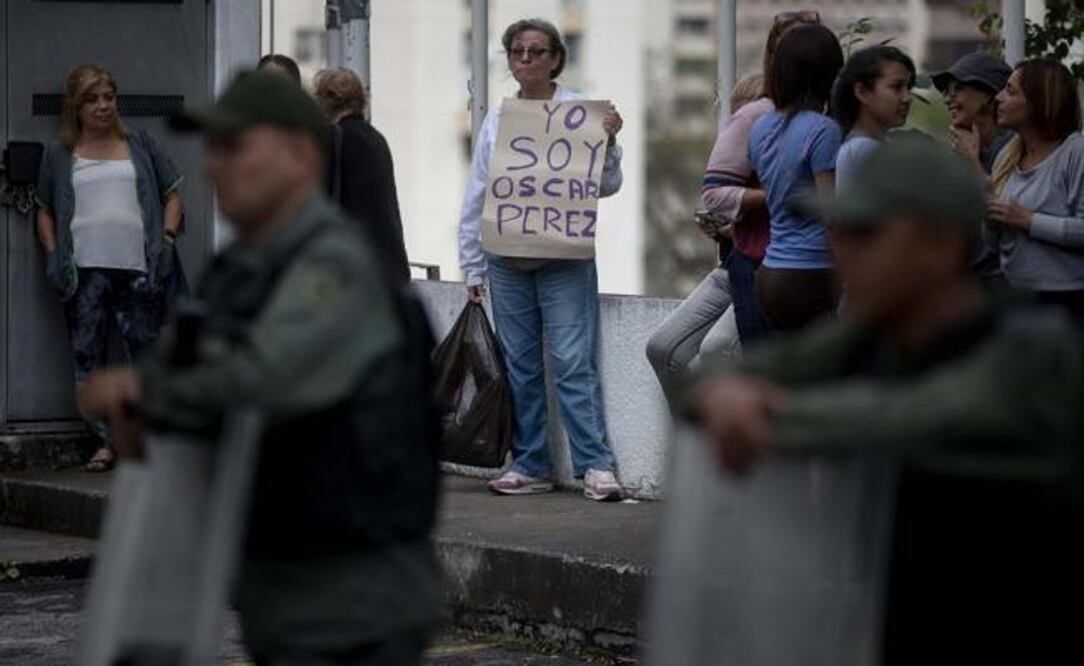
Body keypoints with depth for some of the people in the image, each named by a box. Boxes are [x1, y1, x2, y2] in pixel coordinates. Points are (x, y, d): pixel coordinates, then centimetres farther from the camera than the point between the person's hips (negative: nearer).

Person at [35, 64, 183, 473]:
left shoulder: (140, 145, 14)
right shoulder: (59, 154, 13)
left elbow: (172, 195, 16)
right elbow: (45, 211, 17)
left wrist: (168, 237, 2)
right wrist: (53, 255, 4)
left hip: (138, 269, 0)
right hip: (85, 271, 0)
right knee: (88, 358, -1)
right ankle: (106, 441, 4)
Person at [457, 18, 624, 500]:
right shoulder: (495, 120, 10)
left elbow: (606, 186, 1)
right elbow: (476, 196, 13)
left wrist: (608, 143, -16)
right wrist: (473, 267, 12)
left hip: (565, 258, -4)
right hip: (507, 259, 4)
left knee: (574, 363, -9)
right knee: (520, 366, 8)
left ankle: (595, 464, -7)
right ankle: (529, 465, 14)